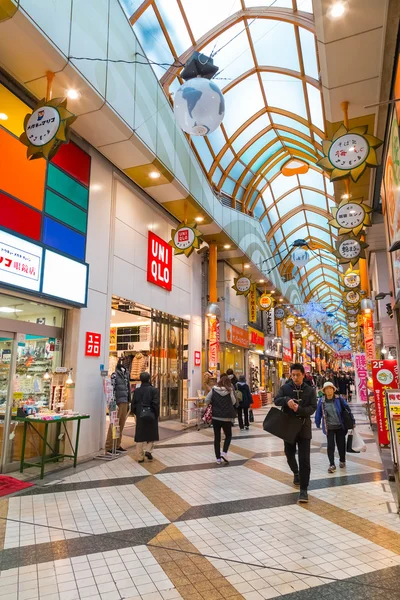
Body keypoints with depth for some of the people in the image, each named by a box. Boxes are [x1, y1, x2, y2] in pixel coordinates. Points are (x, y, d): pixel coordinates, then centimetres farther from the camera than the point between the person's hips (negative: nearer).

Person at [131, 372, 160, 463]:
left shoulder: (136, 391, 2)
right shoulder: (154, 390, -8)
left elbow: (133, 404, 4)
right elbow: (156, 404, -11)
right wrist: (156, 415, -1)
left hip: (140, 416, 2)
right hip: (151, 415, -2)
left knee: (140, 436, 9)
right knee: (151, 434, 17)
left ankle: (140, 457, 11)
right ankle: (148, 450, 1)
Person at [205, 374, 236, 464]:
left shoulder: (214, 390, -4)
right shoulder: (230, 391, -7)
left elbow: (207, 400, -3)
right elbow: (233, 402, 0)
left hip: (215, 417, 1)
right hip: (227, 417, -1)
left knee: (217, 437, 10)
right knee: (228, 435, 18)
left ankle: (218, 458, 12)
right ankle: (224, 452, -1)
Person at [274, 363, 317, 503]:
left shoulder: (310, 390, -3)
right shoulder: (285, 388, -2)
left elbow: (313, 408, -11)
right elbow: (276, 400, -12)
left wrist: (299, 409, -29)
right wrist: (286, 400, -34)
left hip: (303, 428, -2)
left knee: (304, 459, -4)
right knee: (289, 454, 19)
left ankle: (303, 489, 3)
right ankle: (296, 473, 49)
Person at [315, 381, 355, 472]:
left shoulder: (339, 399, -8)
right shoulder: (322, 401, -7)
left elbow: (347, 409, -2)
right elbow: (318, 413, 1)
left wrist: (352, 420, -1)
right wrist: (318, 424, 6)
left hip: (340, 426, 1)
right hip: (329, 427, 0)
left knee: (341, 444, 13)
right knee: (330, 445, -4)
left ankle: (342, 461, 35)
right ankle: (332, 465, 4)